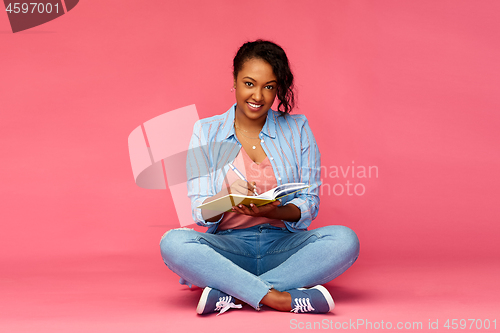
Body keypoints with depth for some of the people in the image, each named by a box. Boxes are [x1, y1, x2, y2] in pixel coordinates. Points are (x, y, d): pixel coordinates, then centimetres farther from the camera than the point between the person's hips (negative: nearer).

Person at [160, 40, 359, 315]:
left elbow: (309, 204, 3)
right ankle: (281, 300, -33)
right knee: (173, 242, -30)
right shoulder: (206, 132, 6)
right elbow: (201, 212, -1)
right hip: (228, 246, -1)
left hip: (283, 245, 1)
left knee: (345, 239, -28)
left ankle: (229, 295, -29)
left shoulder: (297, 130, 8)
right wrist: (227, 197, -25)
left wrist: (272, 210, -20)